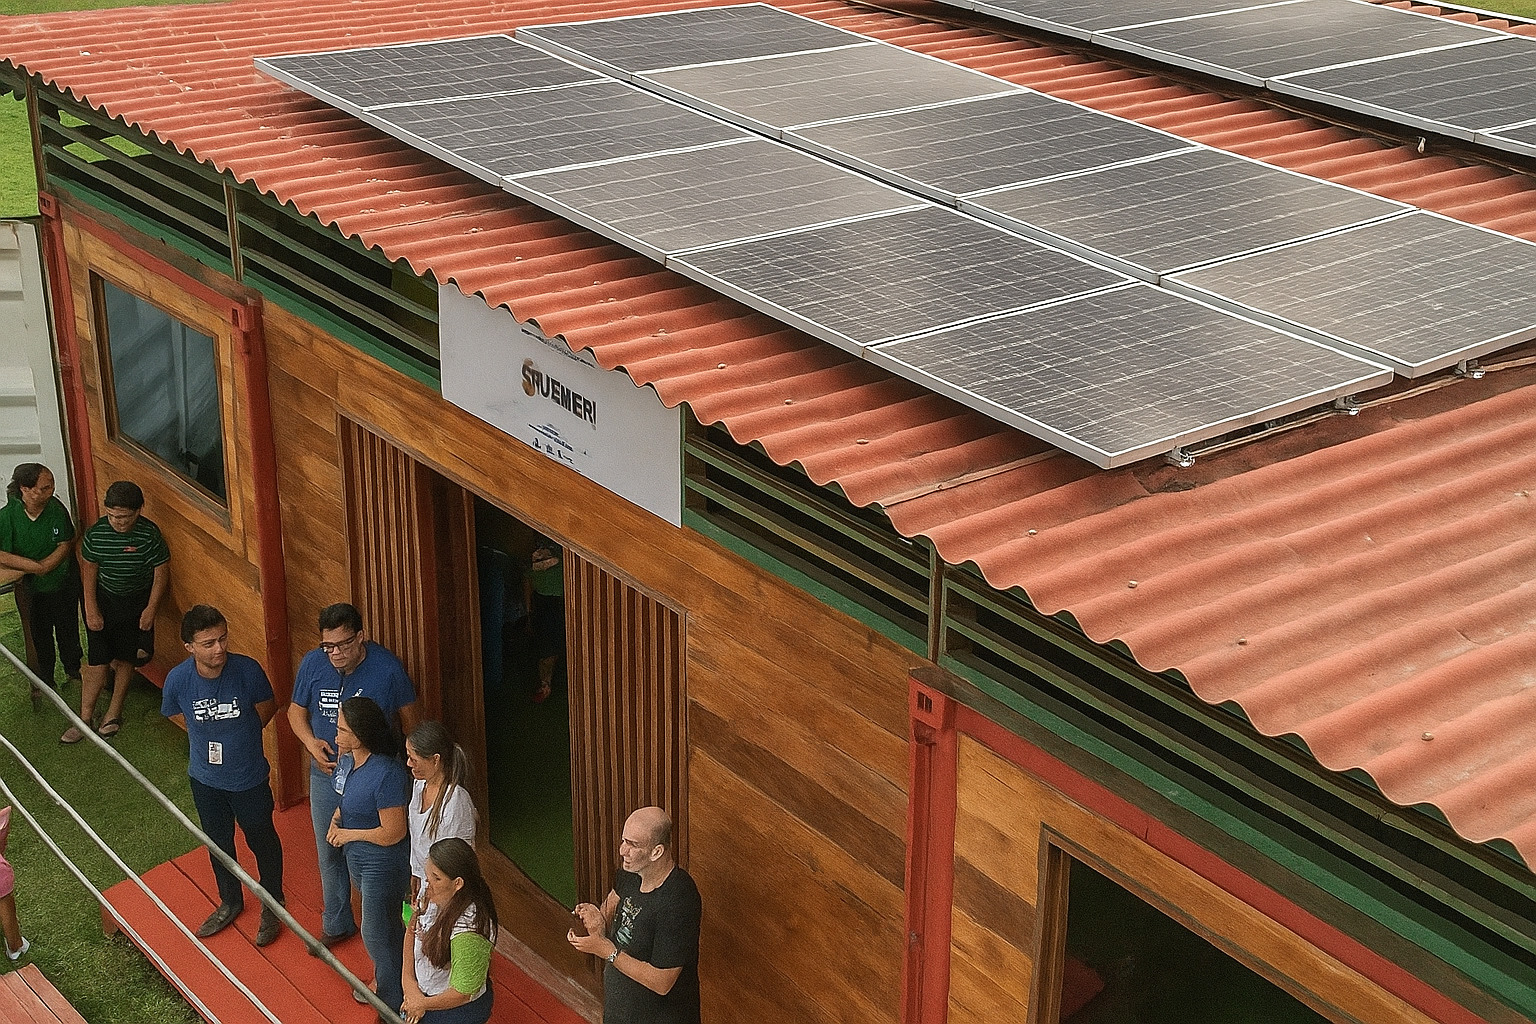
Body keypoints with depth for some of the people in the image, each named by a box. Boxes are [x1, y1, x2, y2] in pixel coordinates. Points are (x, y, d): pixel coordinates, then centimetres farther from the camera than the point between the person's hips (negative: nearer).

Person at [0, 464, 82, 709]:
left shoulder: (56, 508, -19)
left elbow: (66, 545, -13)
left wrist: (42, 567, -22)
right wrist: (34, 566, -28)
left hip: (64, 585, 1)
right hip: (33, 590, -1)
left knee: (68, 630, 21)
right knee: (40, 636, 17)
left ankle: (73, 668, 48)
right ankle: (45, 681, 39)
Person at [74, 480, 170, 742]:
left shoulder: (149, 535, -20)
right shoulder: (96, 533, -14)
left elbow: (161, 573, -11)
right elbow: (89, 571, -3)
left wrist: (151, 609, -10)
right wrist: (91, 610, -5)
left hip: (137, 602, -1)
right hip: (103, 601, 1)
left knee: (126, 658, 9)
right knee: (97, 661, 0)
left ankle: (114, 712, 27)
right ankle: (84, 718, 8)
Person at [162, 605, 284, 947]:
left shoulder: (247, 670, -26)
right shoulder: (177, 680, -21)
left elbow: (267, 707, -5)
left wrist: (240, 737, 3)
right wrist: (212, 737, 2)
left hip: (249, 777, -2)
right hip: (206, 778, 2)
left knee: (262, 841, 18)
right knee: (218, 842, 23)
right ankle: (230, 902, 48)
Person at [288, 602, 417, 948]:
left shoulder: (387, 667, -20)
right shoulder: (313, 664, -13)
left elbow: (408, 717, -5)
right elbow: (296, 710, 3)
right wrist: (311, 742, -15)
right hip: (326, 774, 3)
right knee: (329, 854, 18)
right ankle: (337, 924, 39)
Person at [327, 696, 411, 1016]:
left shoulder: (387, 775, -34)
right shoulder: (348, 759, -7)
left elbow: (392, 833, -28)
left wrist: (349, 834, -18)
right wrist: (337, 818, -6)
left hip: (382, 862, -8)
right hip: (356, 855, 8)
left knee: (376, 934, 7)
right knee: (387, 921, 28)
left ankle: (393, 1000, 28)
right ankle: (386, 978, 49)